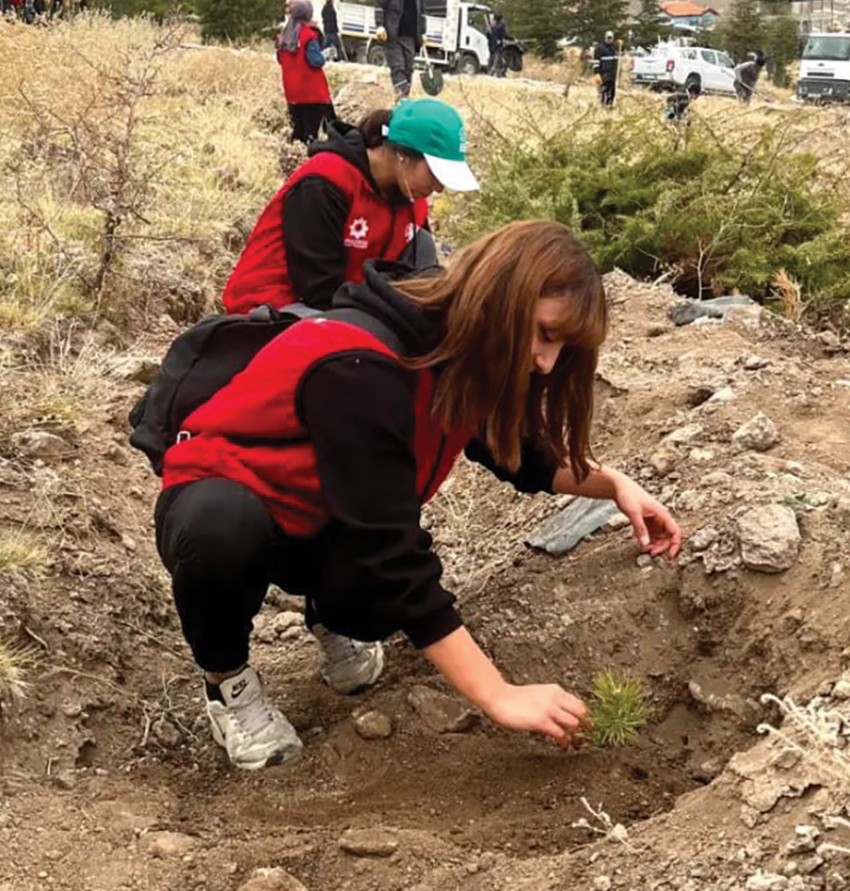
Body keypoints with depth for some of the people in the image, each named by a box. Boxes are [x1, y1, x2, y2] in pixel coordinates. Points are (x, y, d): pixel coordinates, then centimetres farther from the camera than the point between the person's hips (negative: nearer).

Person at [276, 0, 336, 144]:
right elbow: (317, 61, -17)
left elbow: (281, 59, 19)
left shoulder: (283, 36, 8)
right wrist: (323, 56, 2)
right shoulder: (308, 35, -13)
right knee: (310, 132, -5)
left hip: (293, 93, 6)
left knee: (298, 131, 12)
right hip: (312, 92, -6)